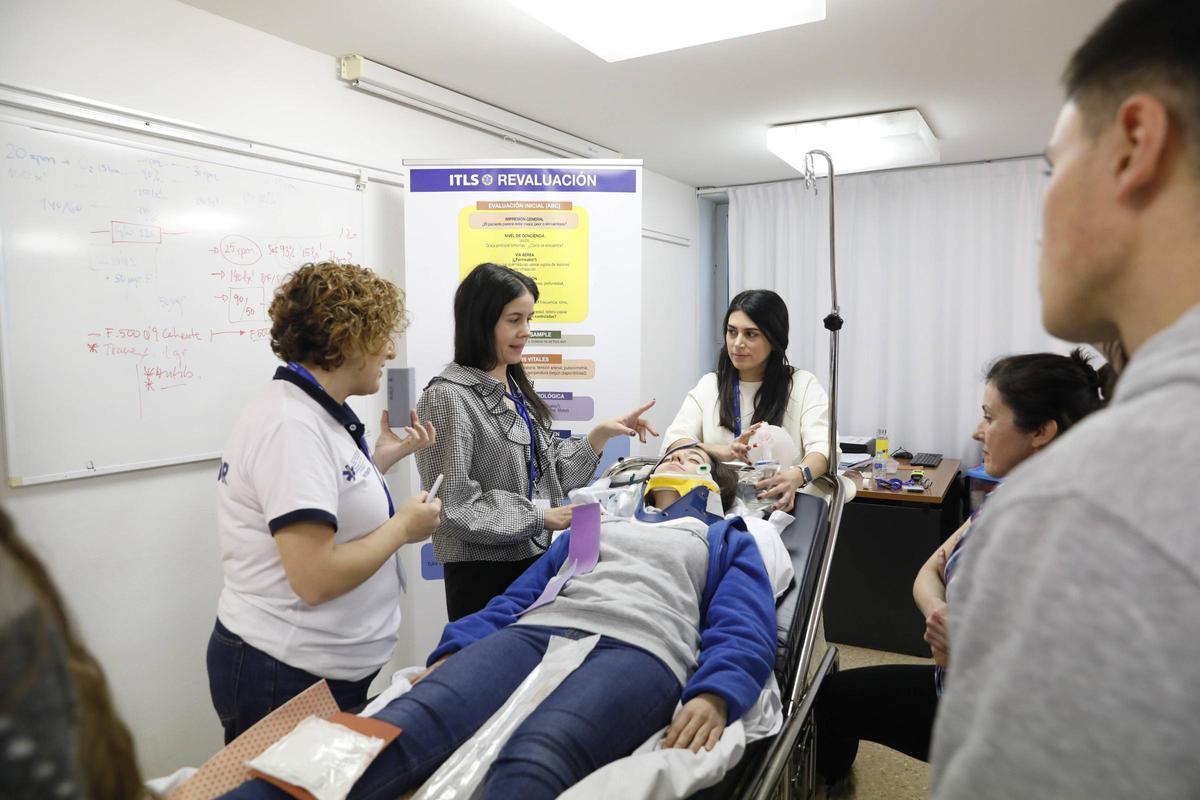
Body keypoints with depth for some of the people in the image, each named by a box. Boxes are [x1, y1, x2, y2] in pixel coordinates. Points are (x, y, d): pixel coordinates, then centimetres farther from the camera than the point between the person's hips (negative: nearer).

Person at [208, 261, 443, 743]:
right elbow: (315, 579, -29)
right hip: (287, 677, -9)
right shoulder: (292, 426, -24)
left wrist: (381, 459, 7)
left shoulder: (314, 412, 6)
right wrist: (402, 527, -16)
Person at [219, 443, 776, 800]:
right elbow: (521, 592, 25)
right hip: (538, 630, 4)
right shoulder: (596, 524, 37)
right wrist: (454, 652, 7)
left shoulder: (728, 540, 28)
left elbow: (745, 629, 9)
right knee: (406, 724, -28)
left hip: (639, 646, -3)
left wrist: (714, 695, -14)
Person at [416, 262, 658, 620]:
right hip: (484, 572, -7)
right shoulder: (448, 397, -14)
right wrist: (540, 516, -15)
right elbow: (456, 504, -19)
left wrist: (600, 434, -1)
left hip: (536, 559, 7)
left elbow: (552, 472, 10)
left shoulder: (516, 389, 10)